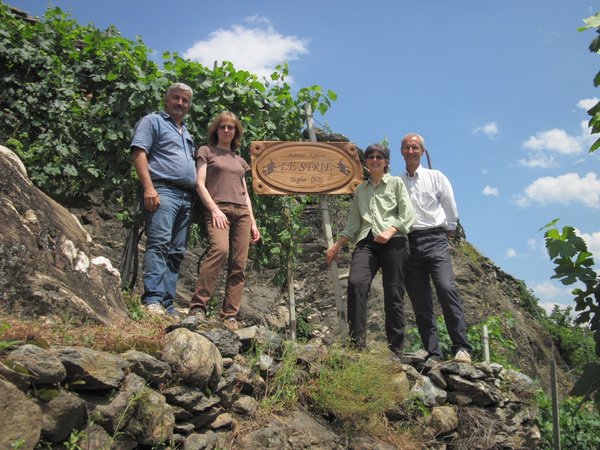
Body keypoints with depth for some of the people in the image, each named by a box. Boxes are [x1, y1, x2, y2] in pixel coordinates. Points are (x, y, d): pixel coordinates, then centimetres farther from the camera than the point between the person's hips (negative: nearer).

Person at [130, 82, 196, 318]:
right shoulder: (153, 121, 8)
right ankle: (153, 300, -27)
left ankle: (167, 305, 2)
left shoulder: (186, 133, 31)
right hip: (162, 192, -8)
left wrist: (197, 195, 18)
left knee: (177, 252, 2)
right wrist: (148, 188, -18)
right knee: (159, 243, -20)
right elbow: (139, 153, -6)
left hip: (186, 197, 8)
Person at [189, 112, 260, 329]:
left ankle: (230, 316, -7)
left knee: (238, 265, -7)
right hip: (218, 209, -5)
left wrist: (252, 221, 14)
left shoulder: (240, 161, 27)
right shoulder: (206, 151, 14)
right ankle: (197, 307, -30)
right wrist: (214, 209, -11)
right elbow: (199, 183, 3)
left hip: (242, 212, 5)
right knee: (220, 249, -32)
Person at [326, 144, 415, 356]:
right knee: (355, 282, -24)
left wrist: (390, 231, -14)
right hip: (366, 242, 3)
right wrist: (336, 246, 14)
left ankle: (395, 349, 0)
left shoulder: (396, 183, 14)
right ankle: (357, 341, -26)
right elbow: (353, 223, 23)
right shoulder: (360, 190, 24)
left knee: (393, 294, -6)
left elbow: (408, 214, 3)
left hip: (393, 241, -2)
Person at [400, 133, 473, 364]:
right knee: (420, 301, -1)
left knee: (446, 288, -21)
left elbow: (451, 209, 13)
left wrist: (447, 233, 13)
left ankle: (462, 347, -17)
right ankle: (433, 354, 2)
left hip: (434, 239, -2)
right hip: (408, 243, 2)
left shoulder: (436, 177, 12)